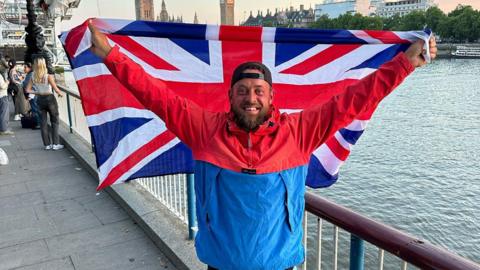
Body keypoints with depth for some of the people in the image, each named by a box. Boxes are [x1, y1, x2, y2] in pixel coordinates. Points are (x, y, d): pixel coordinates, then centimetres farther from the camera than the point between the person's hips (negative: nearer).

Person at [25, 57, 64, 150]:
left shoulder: (33, 77, -2)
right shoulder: (48, 76, -15)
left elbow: (28, 90, -1)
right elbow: (56, 89, -17)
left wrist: (37, 92, 13)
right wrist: (60, 93, 3)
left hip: (40, 100, 4)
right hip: (50, 99, -4)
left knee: (43, 123, 11)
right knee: (54, 122, 7)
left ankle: (47, 144, 16)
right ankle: (55, 144, 6)